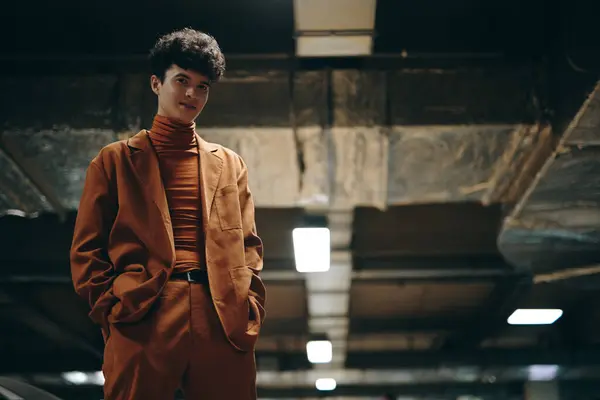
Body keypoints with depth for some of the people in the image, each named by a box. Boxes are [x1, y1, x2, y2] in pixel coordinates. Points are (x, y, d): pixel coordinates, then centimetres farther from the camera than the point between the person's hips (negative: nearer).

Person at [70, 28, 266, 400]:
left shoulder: (230, 164, 20)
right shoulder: (115, 161, 12)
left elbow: (248, 246, 16)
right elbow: (86, 249, 8)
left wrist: (250, 313, 1)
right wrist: (111, 311, -5)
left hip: (224, 323, 2)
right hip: (142, 319, -2)